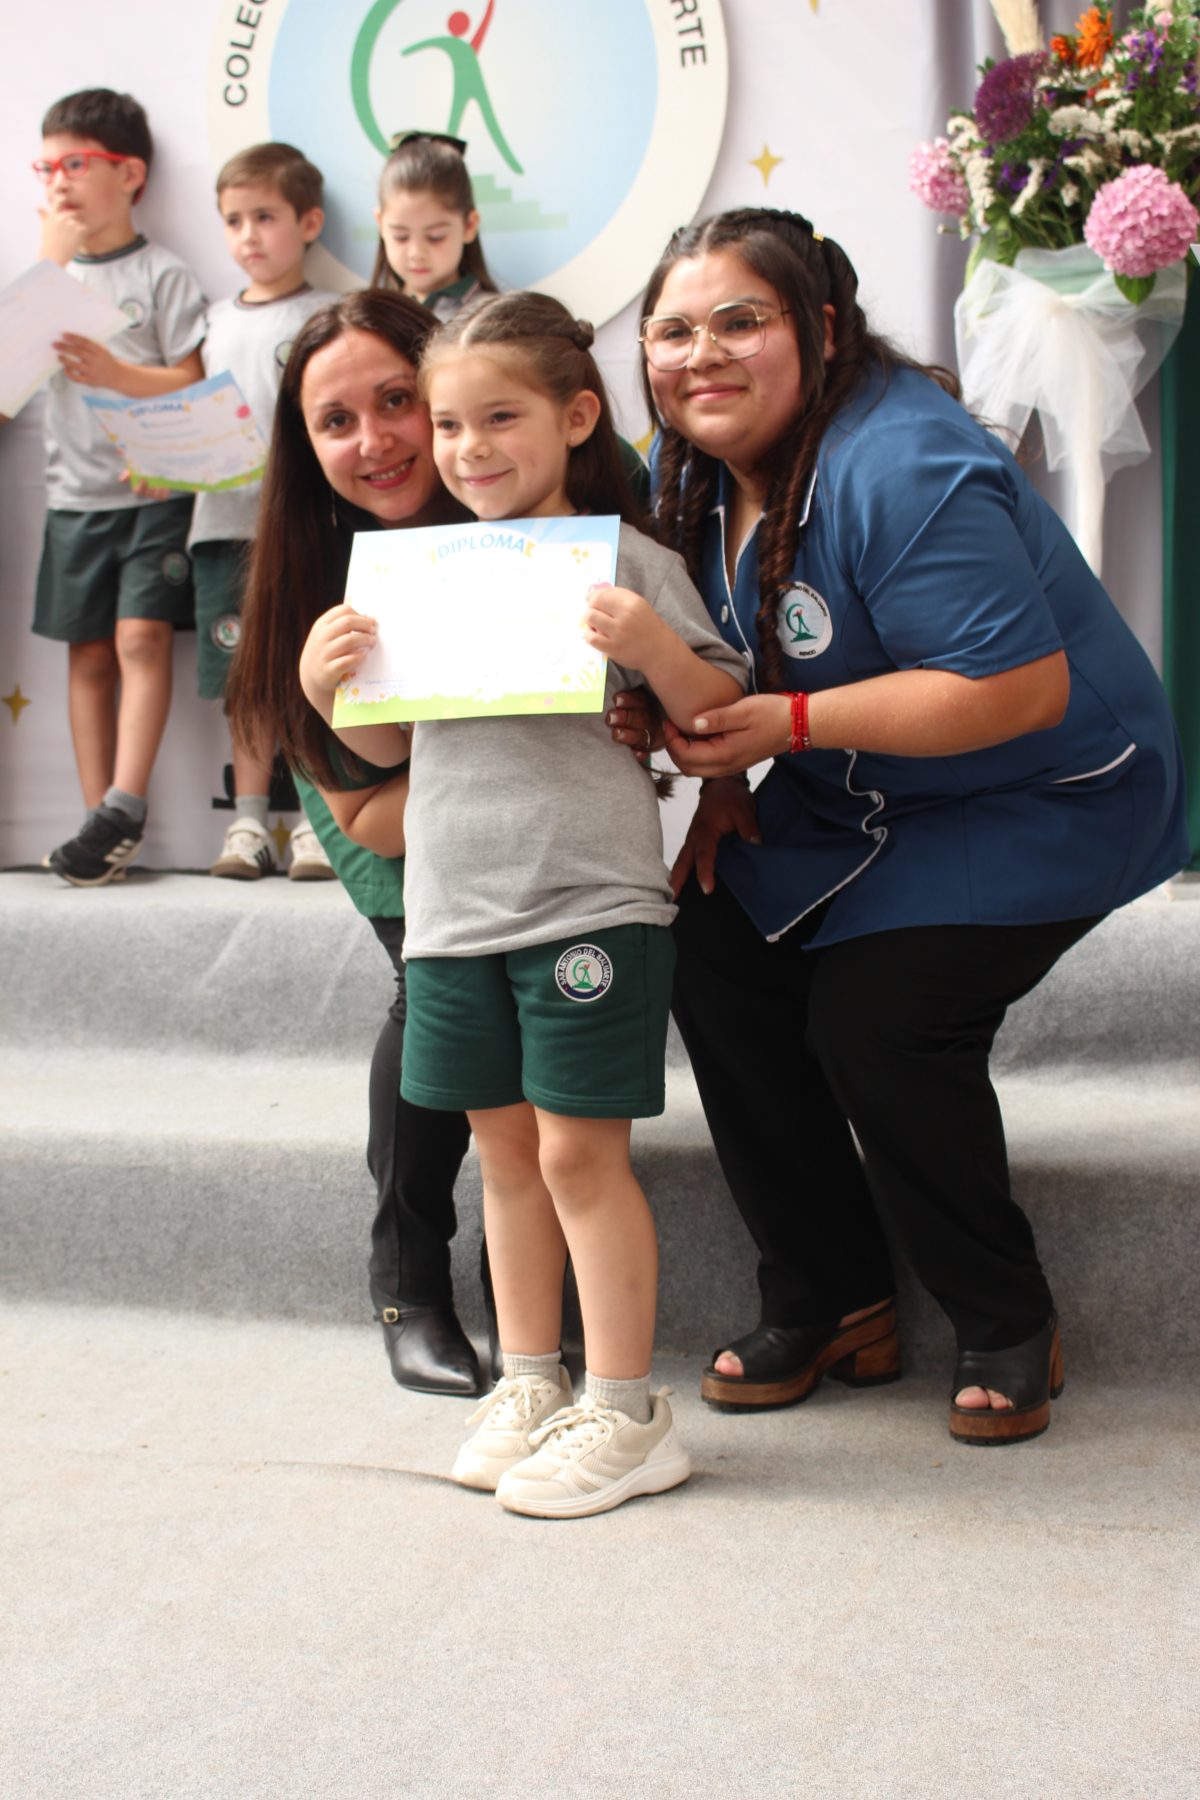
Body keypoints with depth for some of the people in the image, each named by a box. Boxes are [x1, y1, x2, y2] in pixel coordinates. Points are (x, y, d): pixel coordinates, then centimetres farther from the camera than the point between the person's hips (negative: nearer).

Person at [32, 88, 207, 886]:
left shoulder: (162, 274, -1)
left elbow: (189, 384, -7)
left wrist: (111, 371, -22)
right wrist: (55, 253, 0)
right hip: (75, 491, 5)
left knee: (141, 637, -15)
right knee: (88, 651, 3)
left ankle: (123, 809, -16)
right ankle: (102, 819, 5)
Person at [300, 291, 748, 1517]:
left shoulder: (624, 559, -3)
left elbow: (718, 716, -4)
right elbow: (390, 742, 18)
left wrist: (656, 649, -22)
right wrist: (332, 691, -2)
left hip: (590, 899, -5)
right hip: (454, 906, 5)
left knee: (580, 1151, -3)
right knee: (504, 1147, 14)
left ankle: (624, 1413, 9)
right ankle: (529, 1382, 27)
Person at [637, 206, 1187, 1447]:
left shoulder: (902, 470, -29)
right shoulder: (698, 470, 0)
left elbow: (1022, 690, -33)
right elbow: (723, 663, 15)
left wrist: (785, 726, -30)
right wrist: (722, 779, -4)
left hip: (1039, 799, -8)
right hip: (858, 802, 8)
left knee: (875, 1017, -22)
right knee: (715, 951, -8)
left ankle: (1008, 1327, 2)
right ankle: (832, 1306, 5)